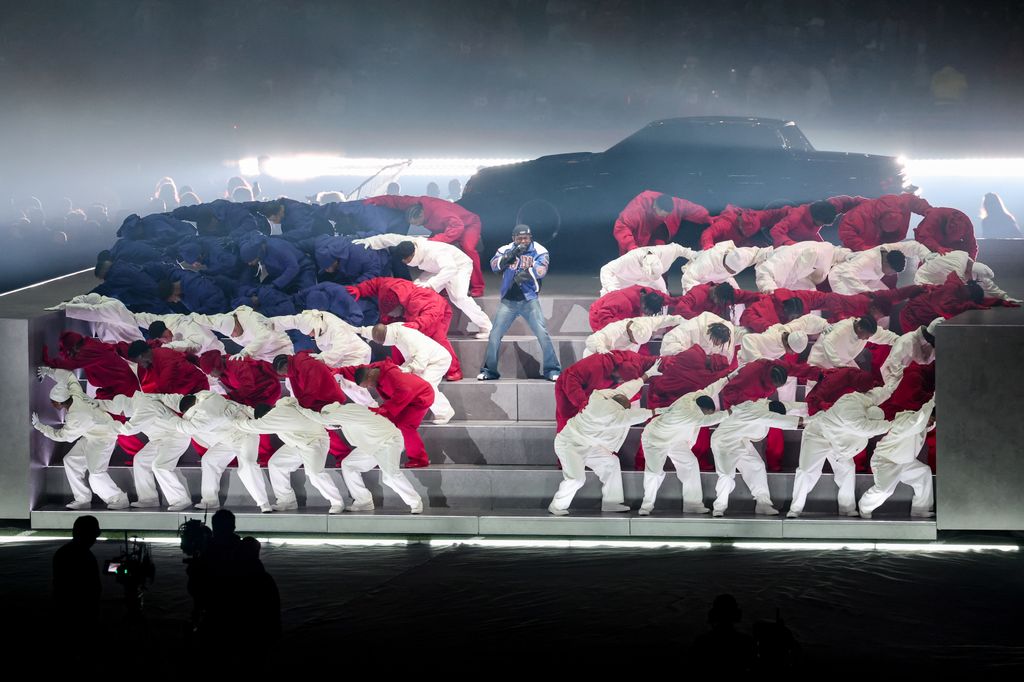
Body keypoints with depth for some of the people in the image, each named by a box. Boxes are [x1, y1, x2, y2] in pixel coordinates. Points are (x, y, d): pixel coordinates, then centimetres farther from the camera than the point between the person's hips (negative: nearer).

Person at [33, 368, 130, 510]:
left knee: (96, 473, -18)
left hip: (104, 439, -10)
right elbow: (68, 376, 6)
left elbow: (60, 436, -17)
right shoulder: (75, 394, -14)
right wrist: (48, 371, 8)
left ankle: (119, 499, -2)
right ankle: (83, 500, 8)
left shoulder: (76, 419, -34)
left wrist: (40, 426, -10)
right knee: (71, 461, 6)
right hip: (91, 436, 10)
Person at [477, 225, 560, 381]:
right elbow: (494, 265, -13)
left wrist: (525, 274, -36)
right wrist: (512, 254, -27)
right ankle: (489, 370, 13)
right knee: (495, 335, 0)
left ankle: (552, 370, 0)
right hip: (508, 300, 2)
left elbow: (541, 271, -18)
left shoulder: (539, 251, -2)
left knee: (542, 334, -9)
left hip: (529, 299, -2)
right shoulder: (505, 250, 4)